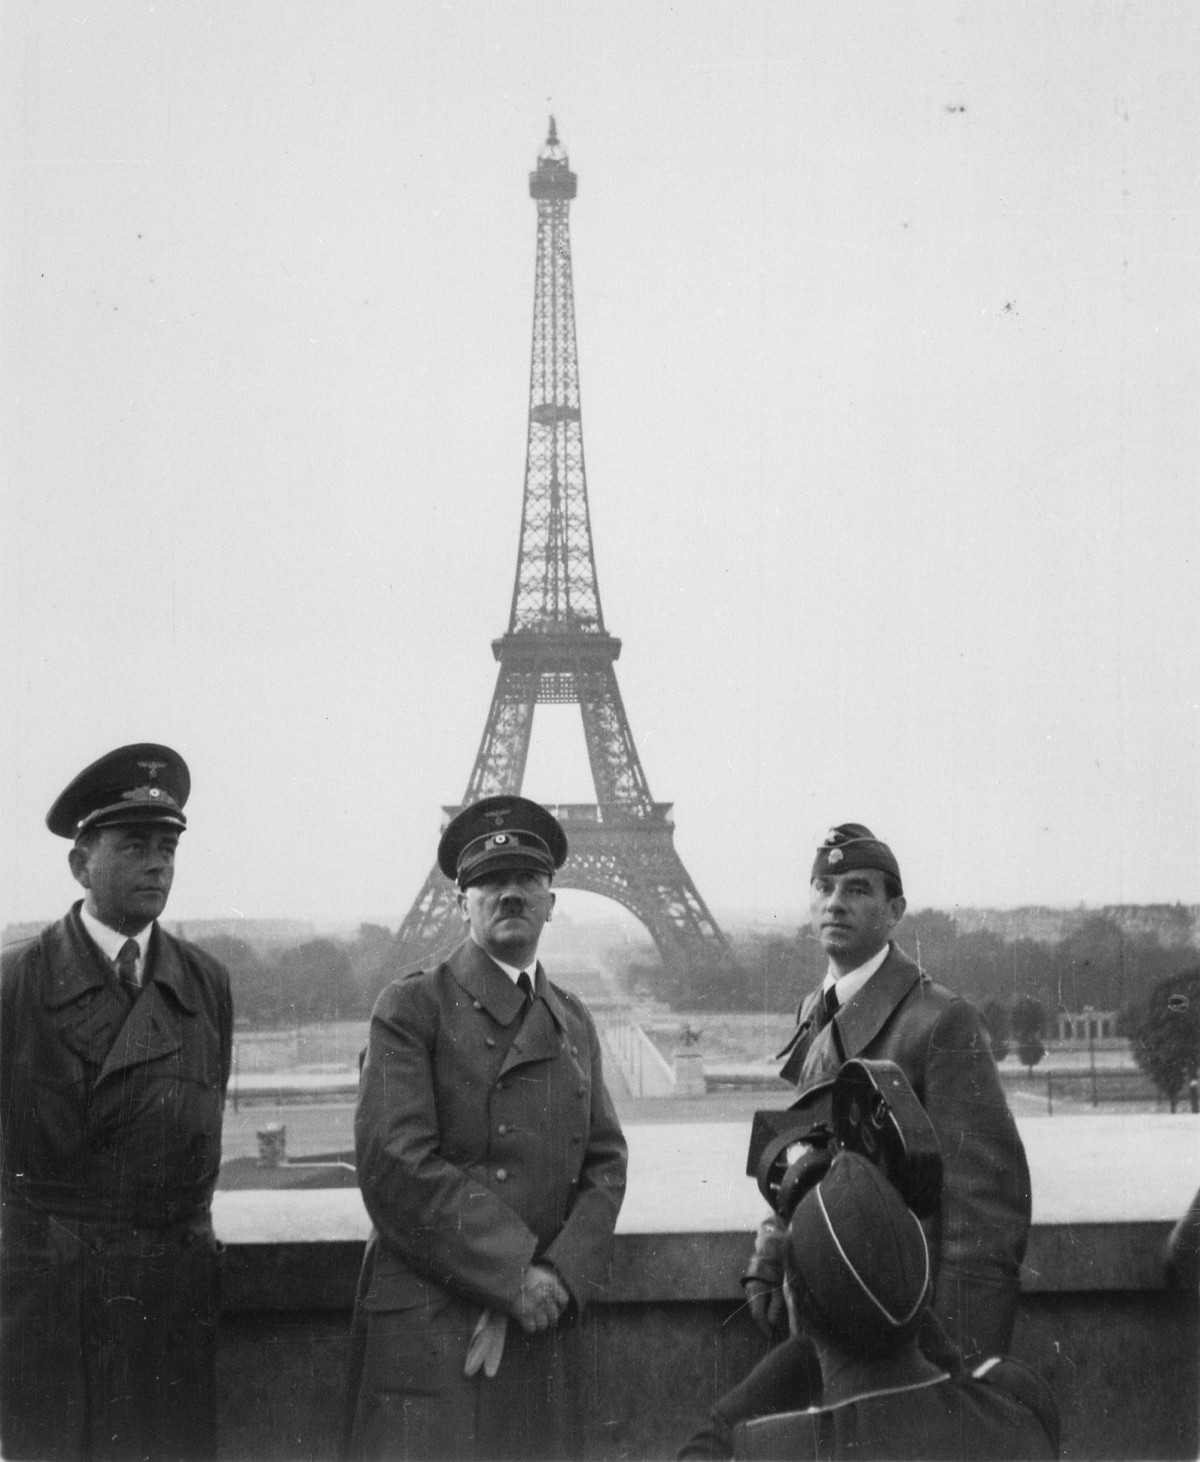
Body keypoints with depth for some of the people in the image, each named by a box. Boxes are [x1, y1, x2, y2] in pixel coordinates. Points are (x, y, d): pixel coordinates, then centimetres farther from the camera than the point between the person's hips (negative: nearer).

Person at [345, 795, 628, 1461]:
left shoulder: (573, 1022, 17)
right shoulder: (412, 1008, -2)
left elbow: (604, 1163, 10)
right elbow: (396, 1166, -12)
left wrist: (558, 1279, -7)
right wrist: (514, 1274, -14)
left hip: (543, 1328, 5)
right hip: (430, 1326, -5)